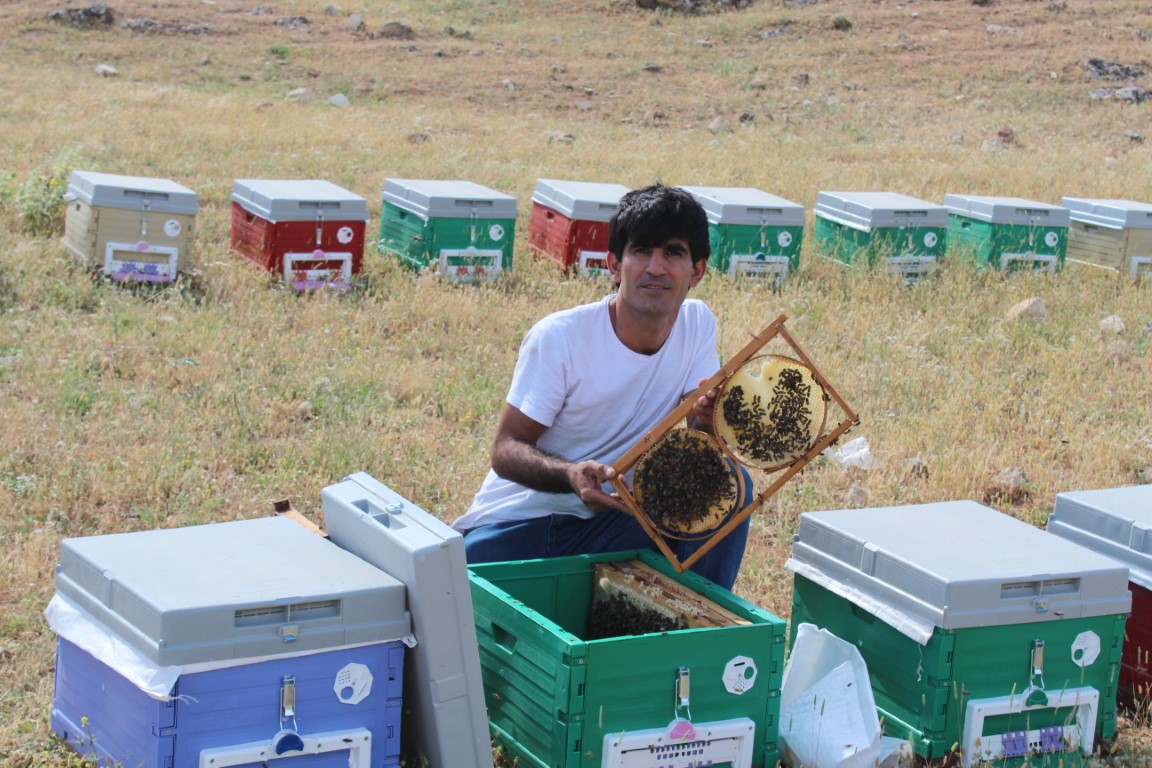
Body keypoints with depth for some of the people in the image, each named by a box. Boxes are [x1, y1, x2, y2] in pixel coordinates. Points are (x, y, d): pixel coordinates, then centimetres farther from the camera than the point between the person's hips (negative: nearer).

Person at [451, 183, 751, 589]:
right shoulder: (559, 337, -17)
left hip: (616, 515, 3)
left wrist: (710, 418, -32)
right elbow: (506, 449, -14)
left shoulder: (697, 324, -5)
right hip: (520, 522, -3)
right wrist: (572, 475, -35)